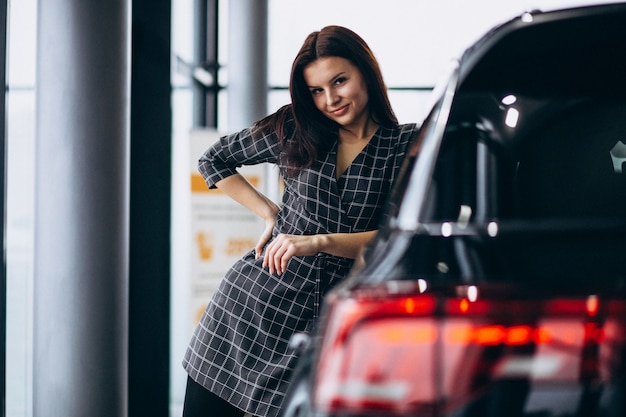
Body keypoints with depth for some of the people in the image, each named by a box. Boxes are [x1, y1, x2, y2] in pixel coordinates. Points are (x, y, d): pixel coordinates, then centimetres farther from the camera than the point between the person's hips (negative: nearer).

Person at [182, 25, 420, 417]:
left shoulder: (407, 146, -1)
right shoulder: (293, 131, 4)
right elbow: (214, 161, 17)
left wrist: (319, 242, -22)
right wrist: (270, 213, 7)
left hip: (333, 322, -2)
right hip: (252, 301, 2)